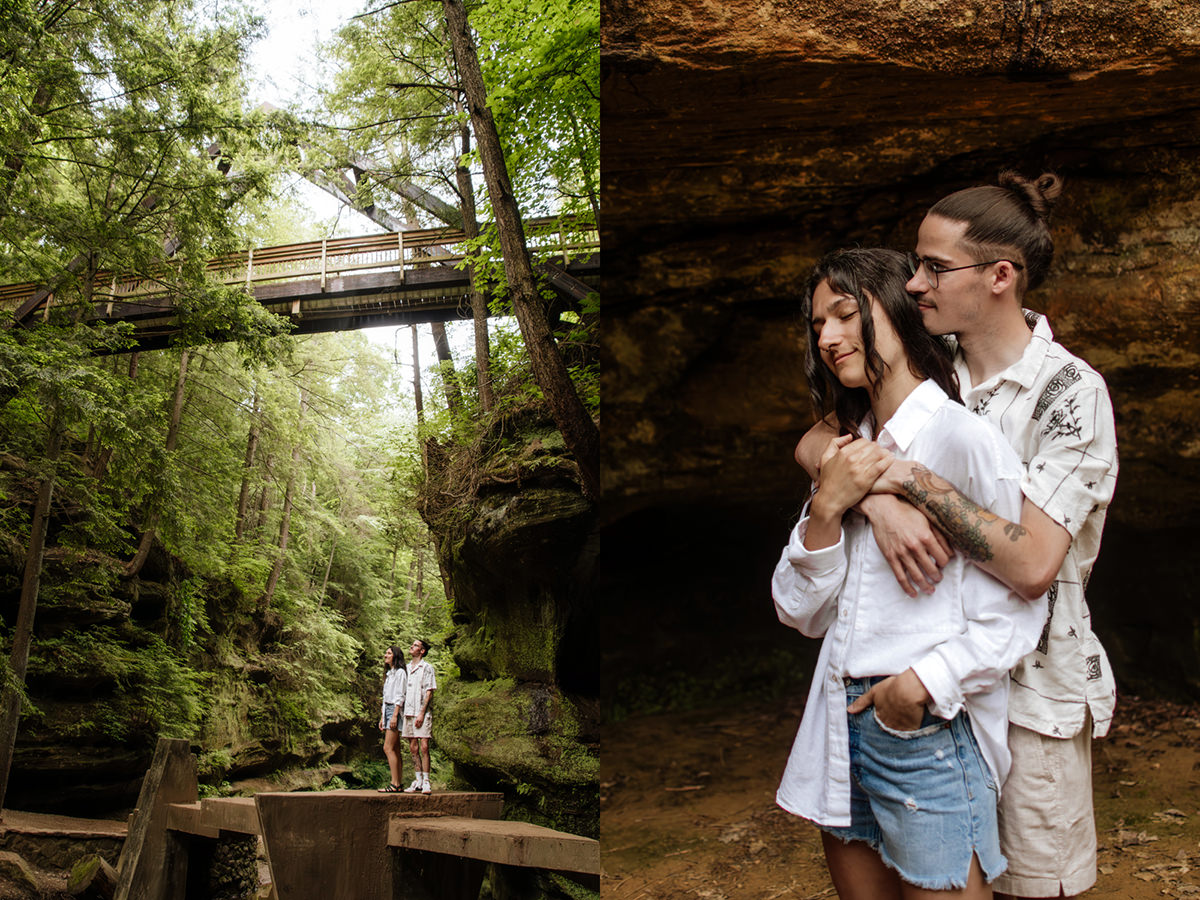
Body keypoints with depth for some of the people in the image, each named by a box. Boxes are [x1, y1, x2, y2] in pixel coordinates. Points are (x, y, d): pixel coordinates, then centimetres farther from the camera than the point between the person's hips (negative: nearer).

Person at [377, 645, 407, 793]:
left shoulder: (400, 672, -7)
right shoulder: (388, 674, 21)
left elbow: (400, 696, -13)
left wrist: (395, 715, -20)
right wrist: (382, 717, 19)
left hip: (395, 710, -9)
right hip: (387, 709, 9)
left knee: (388, 748, -14)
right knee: (395, 750, 6)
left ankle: (395, 785, -15)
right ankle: (398, 783, 6)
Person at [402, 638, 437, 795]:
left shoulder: (427, 668, -1)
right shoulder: (407, 668, 17)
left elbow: (429, 692, -6)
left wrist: (422, 713, -14)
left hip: (422, 713, -6)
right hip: (408, 712, 6)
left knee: (424, 747, -8)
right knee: (413, 748, 6)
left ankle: (426, 782, -4)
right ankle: (418, 780, 12)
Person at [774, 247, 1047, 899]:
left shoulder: (964, 439, -11)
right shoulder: (851, 452, 11)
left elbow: (1015, 613, -13)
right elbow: (801, 612, 5)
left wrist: (925, 683, -22)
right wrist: (826, 508, -8)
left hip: (930, 728, -6)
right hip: (841, 723, 7)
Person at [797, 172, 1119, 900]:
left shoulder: (1070, 392, -17)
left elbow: (1032, 565, -25)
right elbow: (816, 444, -2)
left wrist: (916, 479, -23)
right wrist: (880, 500, -21)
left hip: (1032, 683, -5)